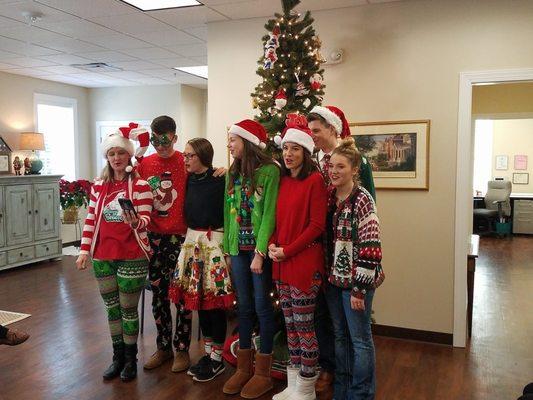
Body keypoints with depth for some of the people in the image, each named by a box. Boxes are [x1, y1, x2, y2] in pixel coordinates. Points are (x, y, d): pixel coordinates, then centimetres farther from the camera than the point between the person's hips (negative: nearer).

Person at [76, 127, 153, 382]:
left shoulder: (140, 185, -7)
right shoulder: (98, 186, 7)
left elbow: (145, 222, -12)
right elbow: (90, 220, 10)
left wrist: (135, 222, -34)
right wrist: (84, 250, 5)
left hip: (132, 258, -4)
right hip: (102, 257, 4)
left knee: (128, 309, 6)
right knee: (112, 308, 14)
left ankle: (130, 359, 24)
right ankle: (118, 356, 30)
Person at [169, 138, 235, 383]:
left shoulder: (220, 181, -11)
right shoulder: (190, 180, 8)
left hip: (214, 241, -6)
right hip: (192, 240, 7)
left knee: (215, 300, 0)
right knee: (199, 298, 12)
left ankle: (217, 359, 15)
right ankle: (207, 353, 26)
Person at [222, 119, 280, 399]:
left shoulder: (270, 171, -10)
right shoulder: (233, 173, 10)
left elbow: (269, 214, -14)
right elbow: (228, 213, 10)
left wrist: (260, 252, -17)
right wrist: (227, 250, 7)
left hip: (260, 249, -5)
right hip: (238, 248, 6)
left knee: (262, 307, 3)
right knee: (244, 306, 12)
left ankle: (263, 373, 17)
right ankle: (243, 368, 25)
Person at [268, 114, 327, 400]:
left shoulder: (315, 180, -8)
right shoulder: (282, 180, 12)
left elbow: (317, 225, -12)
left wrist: (287, 251, -14)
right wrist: (272, 245, -1)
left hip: (305, 261, -7)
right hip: (281, 262, 7)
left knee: (303, 325, 2)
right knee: (290, 323, 15)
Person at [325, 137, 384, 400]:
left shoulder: (362, 200, -15)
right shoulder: (330, 196, 5)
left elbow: (370, 248, -18)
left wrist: (360, 287, -18)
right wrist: (326, 275, 9)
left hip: (355, 280, -7)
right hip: (333, 278, 7)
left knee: (360, 339, 7)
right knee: (340, 336, 18)